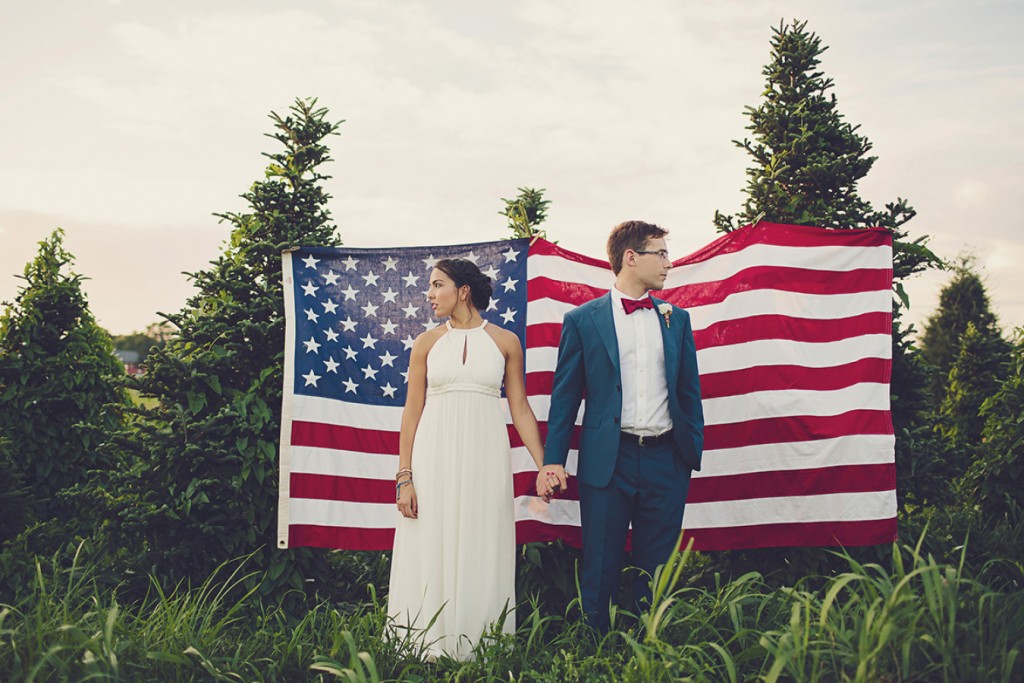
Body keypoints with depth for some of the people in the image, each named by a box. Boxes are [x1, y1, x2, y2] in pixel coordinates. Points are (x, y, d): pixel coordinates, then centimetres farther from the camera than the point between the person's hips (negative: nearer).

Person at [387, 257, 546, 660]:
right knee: (431, 552, 2)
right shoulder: (427, 343, 6)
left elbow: (520, 409, 5)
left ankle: (478, 650, 17)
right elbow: (412, 412, 4)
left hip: (485, 459, 0)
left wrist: (544, 467, -1)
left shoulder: (505, 342, 5)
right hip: (435, 457, 1)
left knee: (481, 554, 4)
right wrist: (404, 476, -3)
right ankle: (430, 651, 15)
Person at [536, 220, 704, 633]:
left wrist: (694, 453, 8)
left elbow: (689, 392, 14)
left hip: (665, 460, 3)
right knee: (600, 569, 5)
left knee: (659, 568, 10)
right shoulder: (582, 320, 2)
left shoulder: (676, 319, 11)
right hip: (608, 460, -3)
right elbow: (565, 395, 1)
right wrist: (553, 459, -6)